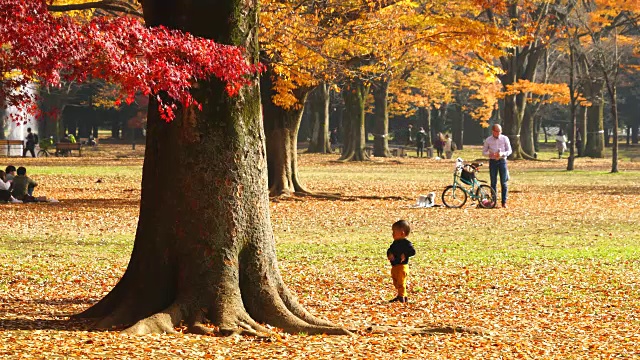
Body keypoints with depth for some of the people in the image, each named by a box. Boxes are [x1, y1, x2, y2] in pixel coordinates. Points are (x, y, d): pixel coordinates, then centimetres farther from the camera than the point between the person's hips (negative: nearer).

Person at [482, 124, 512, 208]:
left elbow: (509, 150, 3)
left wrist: (502, 154, -17)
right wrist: (490, 154, -15)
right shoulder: (488, 140, 2)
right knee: (493, 182, 2)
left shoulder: (505, 139, 1)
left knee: (504, 182, -3)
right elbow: (484, 151, 6)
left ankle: (504, 202, 0)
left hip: (502, 161, 0)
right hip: (493, 161, 0)